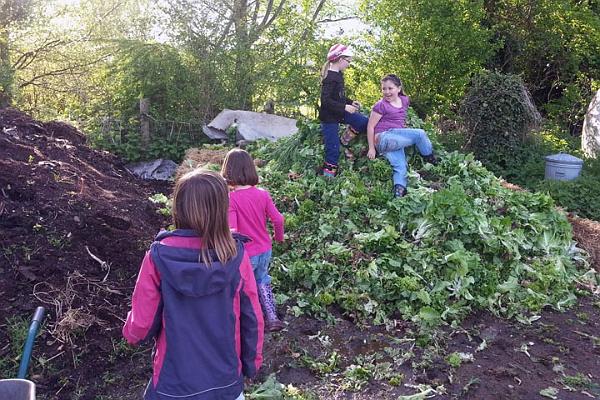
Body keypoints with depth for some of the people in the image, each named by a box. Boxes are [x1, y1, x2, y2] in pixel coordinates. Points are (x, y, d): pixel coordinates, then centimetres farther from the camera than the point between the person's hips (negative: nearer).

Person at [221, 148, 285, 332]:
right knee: (262, 281, 28)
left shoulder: (230, 199, -21)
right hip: (265, 251, 5)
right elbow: (278, 219, -6)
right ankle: (272, 318, 28)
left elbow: (232, 231, -28)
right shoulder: (263, 194, -8)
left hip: (245, 254, -5)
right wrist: (279, 237, 13)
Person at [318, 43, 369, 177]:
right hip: (329, 117, -8)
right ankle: (328, 176, 8)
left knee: (365, 122, 3)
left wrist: (351, 102, 6)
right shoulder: (330, 77, -21)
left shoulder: (338, 74, 7)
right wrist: (345, 107, -27)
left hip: (339, 113, 8)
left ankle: (346, 139, 19)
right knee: (333, 149, -3)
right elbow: (326, 100, -27)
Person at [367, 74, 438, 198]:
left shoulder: (405, 100, 13)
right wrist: (371, 148, -7)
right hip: (383, 138, -7)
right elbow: (370, 127, -5)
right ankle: (431, 160, 4)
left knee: (400, 167, -11)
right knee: (420, 134, -15)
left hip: (396, 140, 7)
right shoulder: (381, 105, -6)